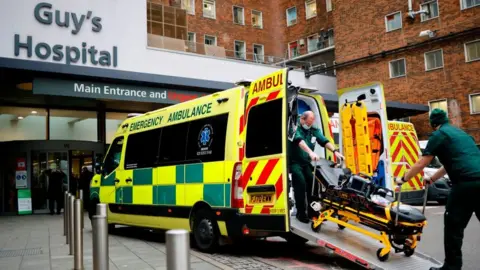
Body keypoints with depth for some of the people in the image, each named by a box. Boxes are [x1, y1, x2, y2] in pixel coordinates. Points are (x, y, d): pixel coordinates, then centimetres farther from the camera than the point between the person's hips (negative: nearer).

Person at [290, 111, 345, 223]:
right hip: (294, 162, -6)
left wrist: (335, 151, -22)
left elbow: (324, 141, -5)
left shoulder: (314, 131, 6)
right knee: (301, 183, -21)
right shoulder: (295, 128, -13)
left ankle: (312, 211, 9)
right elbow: (300, 141, -32)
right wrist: (311, 152, -49)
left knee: (313, 182, -7)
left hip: (306, 162, 6)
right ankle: (300, 212, -10)